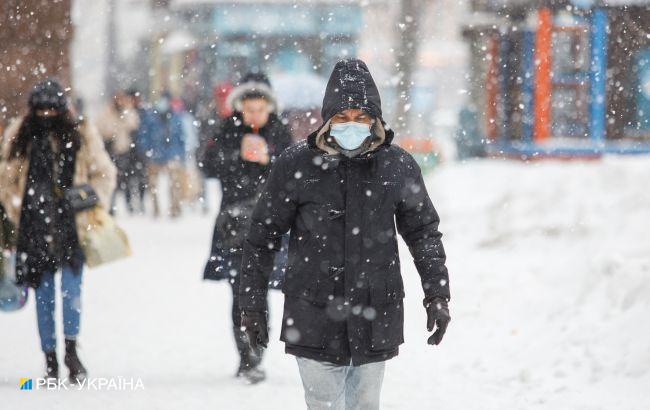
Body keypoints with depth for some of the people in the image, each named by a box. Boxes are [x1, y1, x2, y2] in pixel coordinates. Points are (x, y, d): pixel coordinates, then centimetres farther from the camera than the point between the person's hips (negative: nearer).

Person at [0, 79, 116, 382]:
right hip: (35, 221, 1)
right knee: (43, 291, 3)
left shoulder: (81, 134, 4)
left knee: (71, 285, -13)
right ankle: (50, 359, 10)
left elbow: (104, 173, 11)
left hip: (71, 220, -1)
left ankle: (71, 349, -3)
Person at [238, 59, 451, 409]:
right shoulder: (295, 165, -4)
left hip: (376, 323, 2)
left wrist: (437, 294, 5)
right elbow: (262, 237, 4)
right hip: (314, 323, -2)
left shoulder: (398, 166, 1)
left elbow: (424, 232, 12)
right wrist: (252, 302, 4)